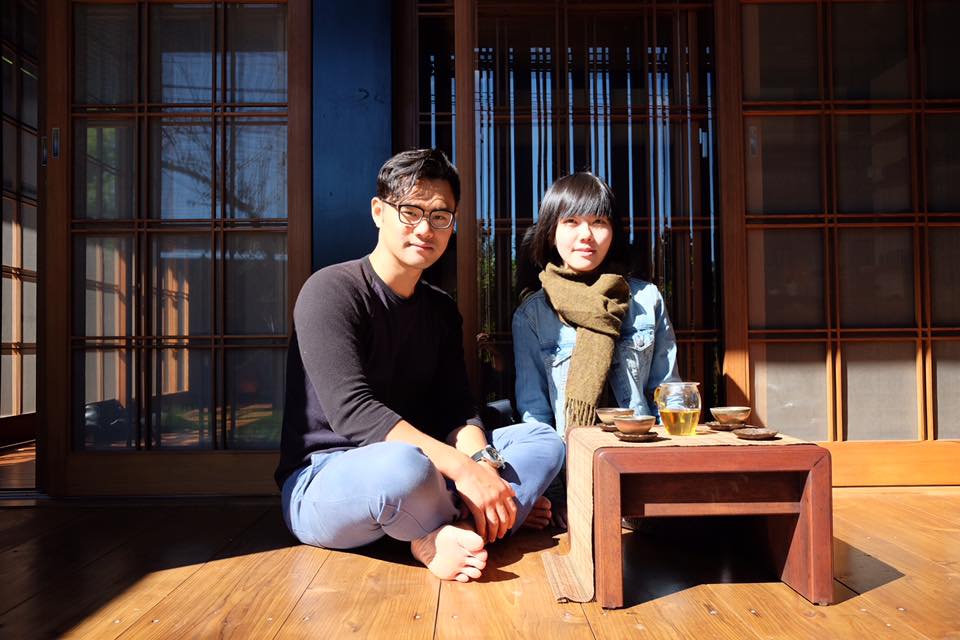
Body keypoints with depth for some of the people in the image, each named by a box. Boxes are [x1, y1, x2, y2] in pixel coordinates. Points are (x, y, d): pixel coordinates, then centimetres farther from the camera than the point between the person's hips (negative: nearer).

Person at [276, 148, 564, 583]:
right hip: (321, 482, -7)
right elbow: (351, 410, -25)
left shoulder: (441, 310, 10)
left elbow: (456, 409, 2)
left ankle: (441, 538, -25)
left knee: (543, 439, -4)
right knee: (402, 464, -41)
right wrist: (462, 468, -31)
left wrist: (482, 464, -21)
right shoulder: (331, 291, -12)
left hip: (411, 470, 7)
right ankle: (467, 529, -10)